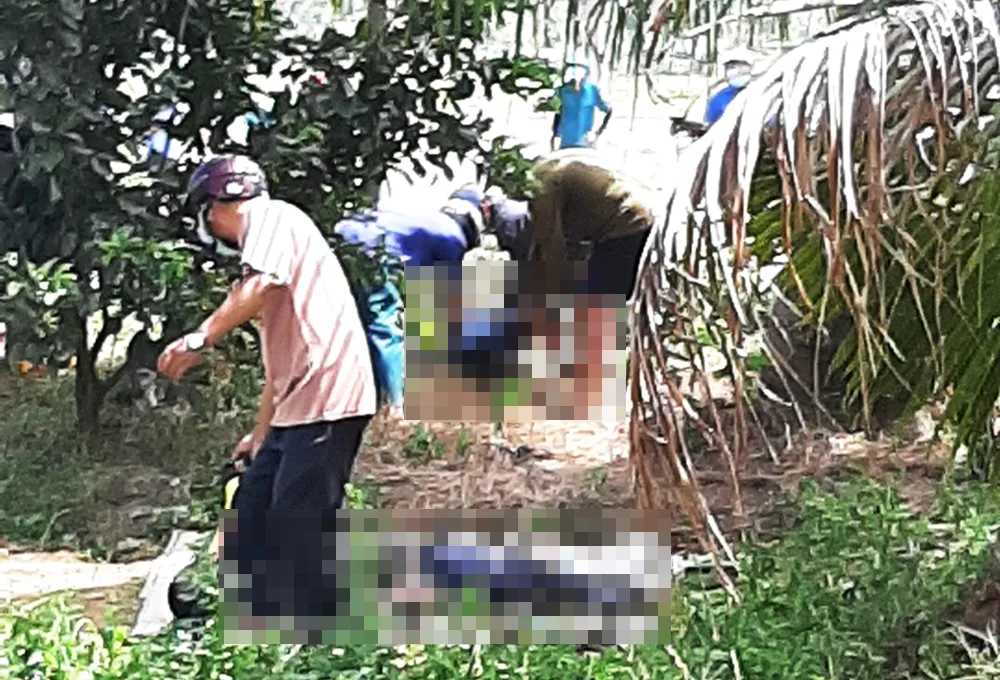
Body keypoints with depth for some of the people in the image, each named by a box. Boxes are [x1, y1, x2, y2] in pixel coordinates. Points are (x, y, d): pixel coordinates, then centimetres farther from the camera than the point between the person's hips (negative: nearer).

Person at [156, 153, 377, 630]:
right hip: (298, 404, 10)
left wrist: (200, 339, -21)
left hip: (327, 397, -10)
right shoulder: (271, 232, 27)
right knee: (252, 513, 14)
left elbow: (264, 285, -24)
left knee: (298, 525, -9)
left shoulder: (271, 216, -1)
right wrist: (261, 433, 33)